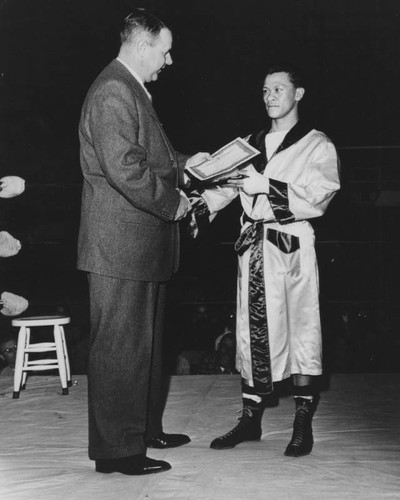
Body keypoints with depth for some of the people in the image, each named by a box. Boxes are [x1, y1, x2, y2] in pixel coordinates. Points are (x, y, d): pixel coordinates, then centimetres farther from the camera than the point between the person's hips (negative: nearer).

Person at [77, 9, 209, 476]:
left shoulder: (133, 90, 18)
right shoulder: (112, 92, -17)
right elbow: (124, 167, -26)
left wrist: (183, 164, 13)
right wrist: (172, 203, -17)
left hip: (143, 243, 11)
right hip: (120, 245, -11)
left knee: (145, 341, 19)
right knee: (120, 346, -2)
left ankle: (145, 428, 33)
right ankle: (116, 449, 9)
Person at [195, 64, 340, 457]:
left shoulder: (317, 145, 3)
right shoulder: (251, 144, 18)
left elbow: (318, 197, -11)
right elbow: (227, 186, 10)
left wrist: (265, 185, -17)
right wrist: (202, 200, -10)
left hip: (293, 244, -4)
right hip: (253, 243, 5)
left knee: (301, 327, -3)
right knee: (253, 328, 6)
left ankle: (303, 424, 6)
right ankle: (250, 417, 16)